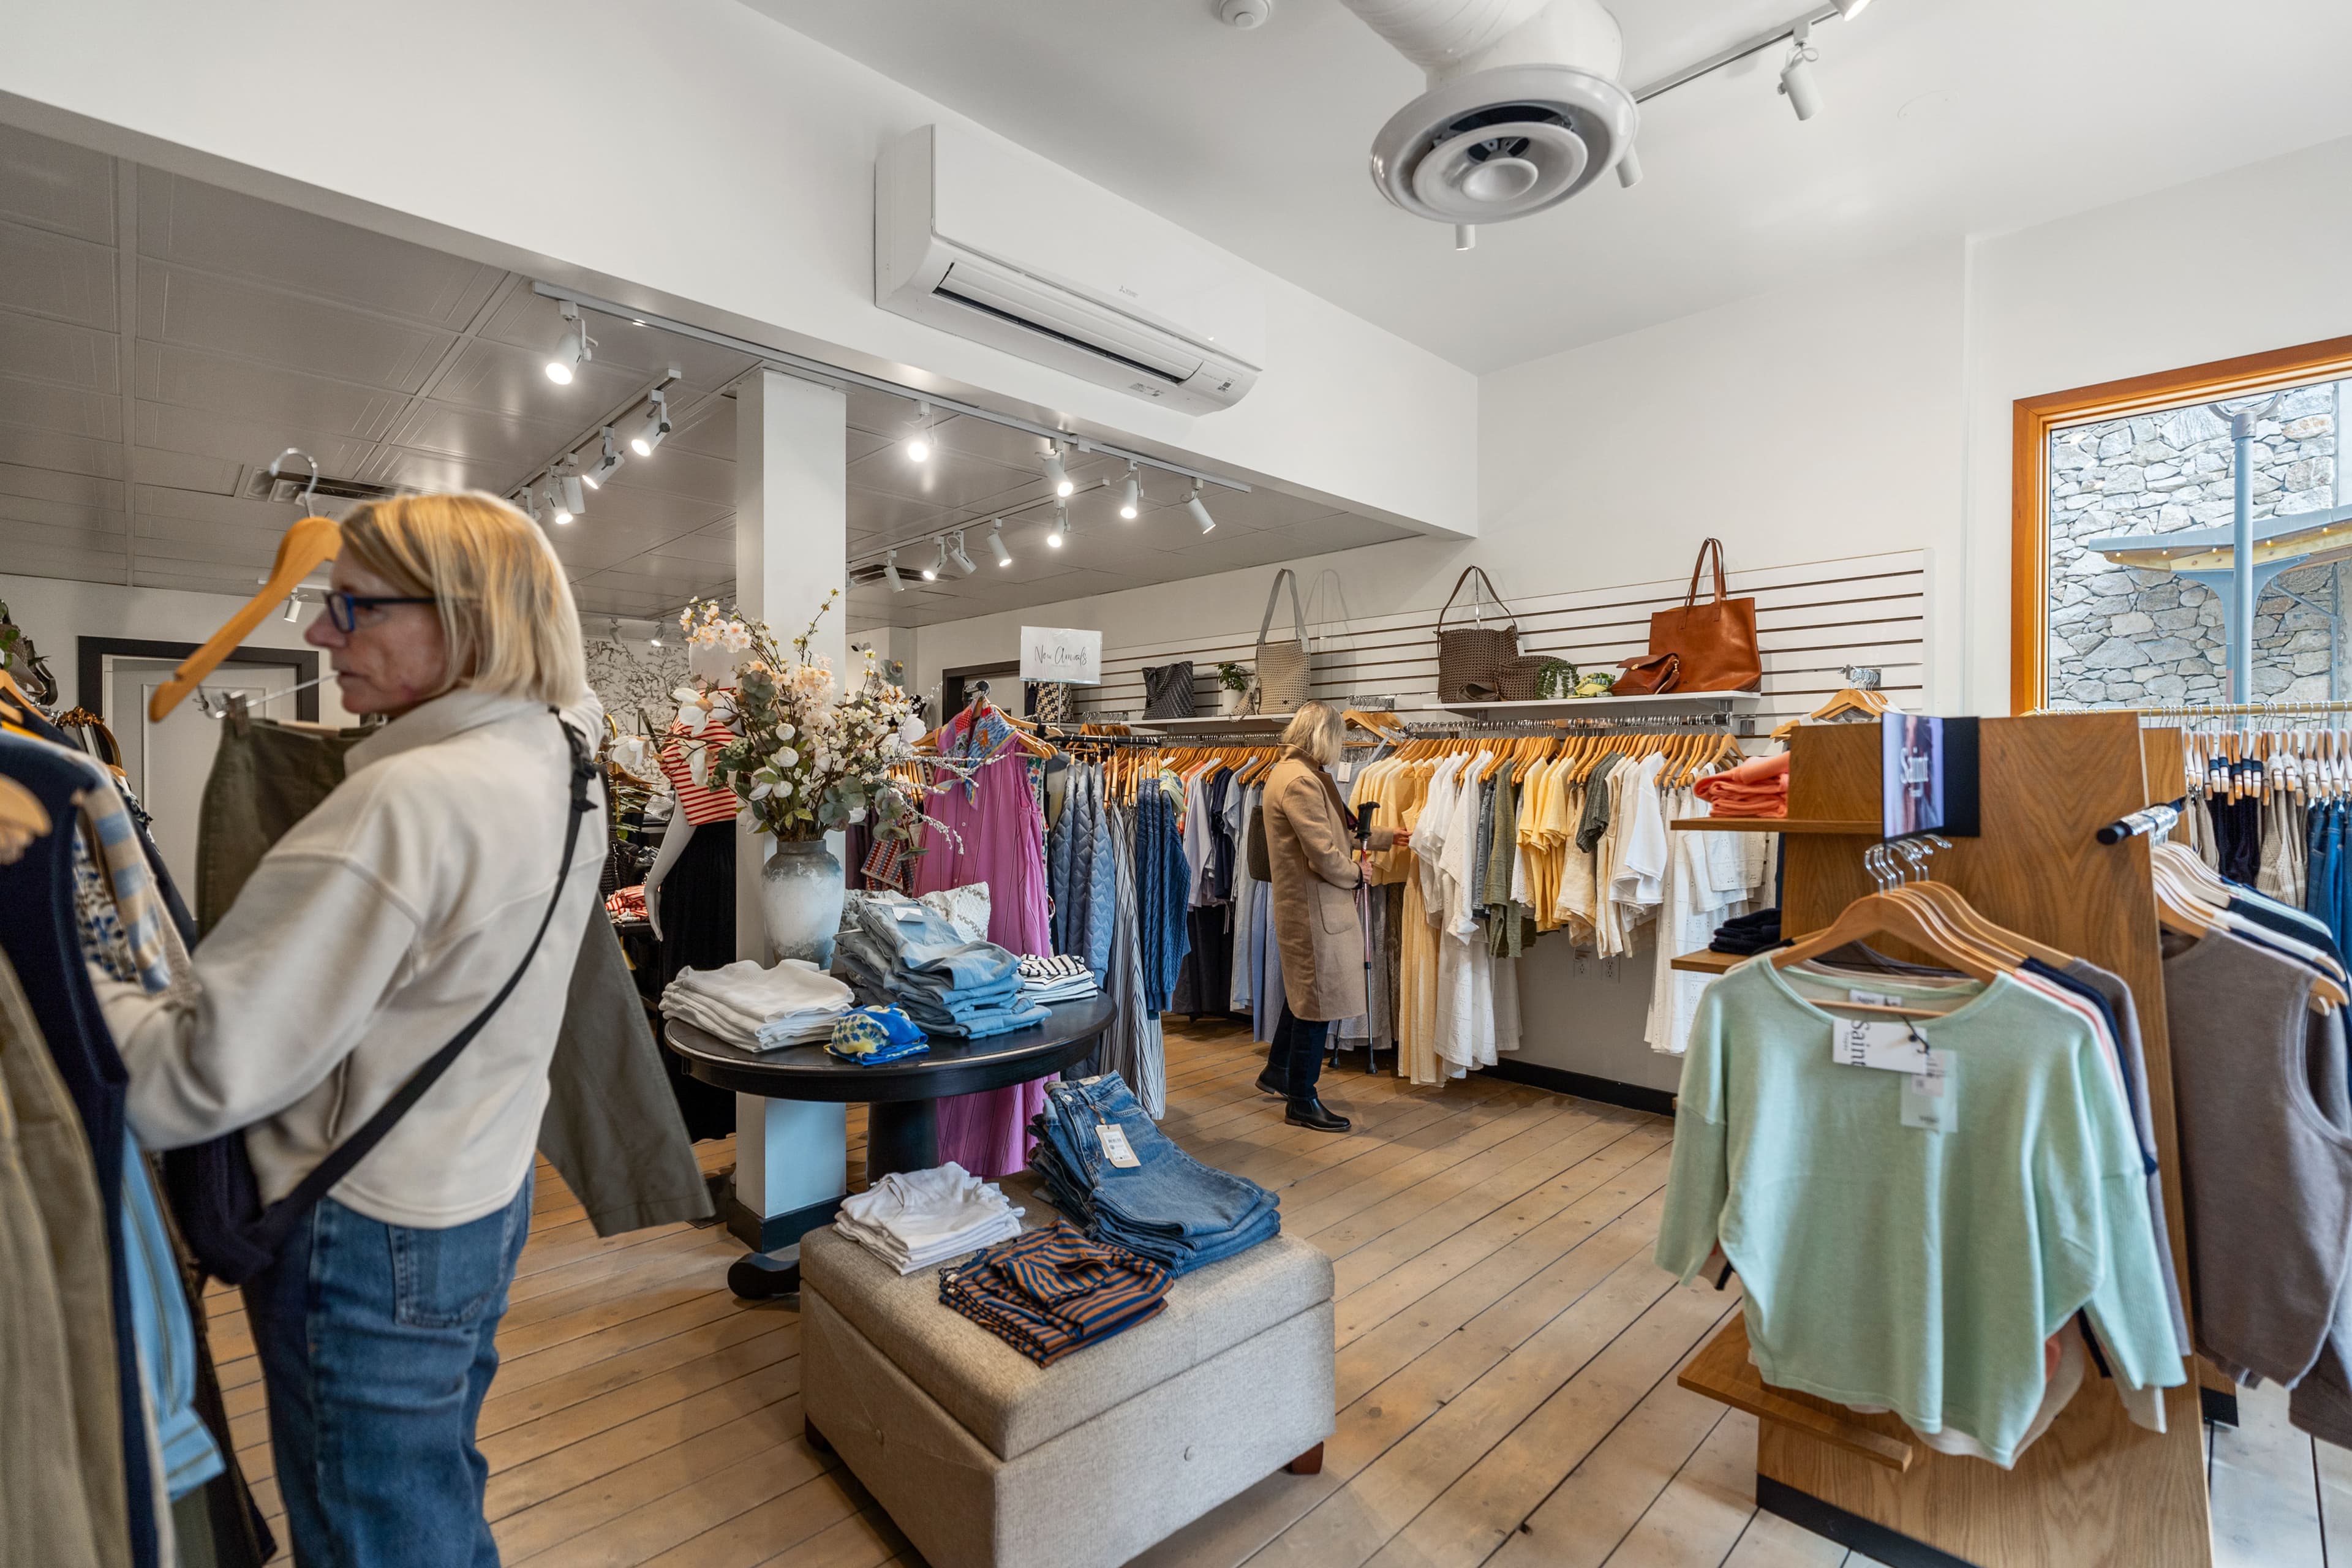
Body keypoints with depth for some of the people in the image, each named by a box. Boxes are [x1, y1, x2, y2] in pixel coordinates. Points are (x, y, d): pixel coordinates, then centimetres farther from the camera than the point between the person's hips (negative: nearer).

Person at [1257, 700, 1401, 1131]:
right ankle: (1302, 1102, 14)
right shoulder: (1300, 781, -22)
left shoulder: (1295, 772, 12)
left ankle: (1277, 1072, 38)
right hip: (1314, 908, -11)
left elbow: (1339, 829, 20)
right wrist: (1356, 873, -6)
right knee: (1318, 1000, 1)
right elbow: (1325, 856, -24)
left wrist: (1385, 836, 25)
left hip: (1304, 905, 11)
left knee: (1302, 992, 23)